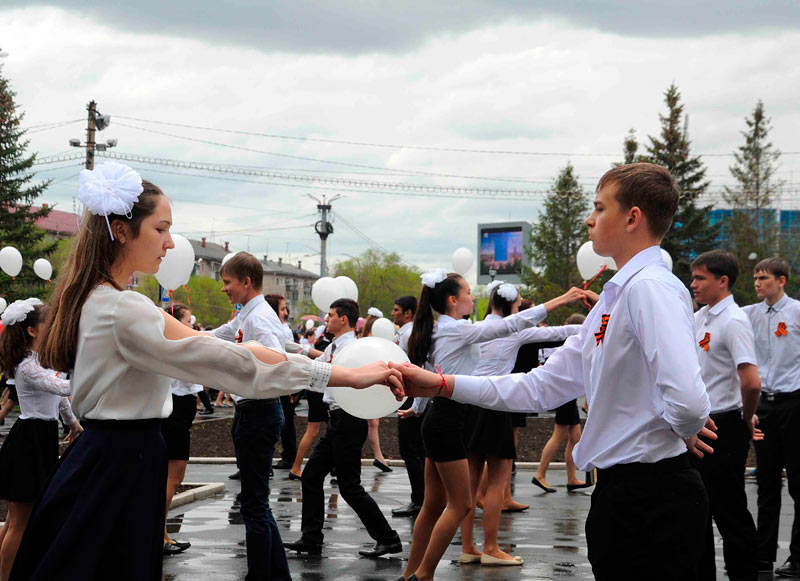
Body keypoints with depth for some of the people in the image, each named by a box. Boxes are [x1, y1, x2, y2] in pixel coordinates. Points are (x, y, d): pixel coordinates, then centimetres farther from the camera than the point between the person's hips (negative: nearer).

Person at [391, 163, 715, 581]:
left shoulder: (650, 288, -16)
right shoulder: (612, 299, 16)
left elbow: (688, 402, -29)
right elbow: (541, 388, 17)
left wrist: (685, 432, -7)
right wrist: (441, 385, 12)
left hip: (651, 496, -9)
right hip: (619, 493, 10)